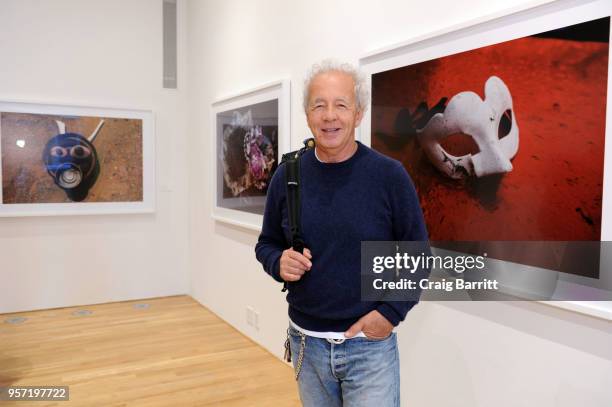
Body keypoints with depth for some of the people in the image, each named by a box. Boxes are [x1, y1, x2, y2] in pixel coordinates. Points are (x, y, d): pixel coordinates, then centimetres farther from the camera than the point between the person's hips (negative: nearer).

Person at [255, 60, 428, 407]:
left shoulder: (390, 176, -10)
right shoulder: (287, 176, -2)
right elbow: (267, 244, 8)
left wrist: (392, 312, -13)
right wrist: (279, 263, -12)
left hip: (369, 345, -3)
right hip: (305, 343, 3)